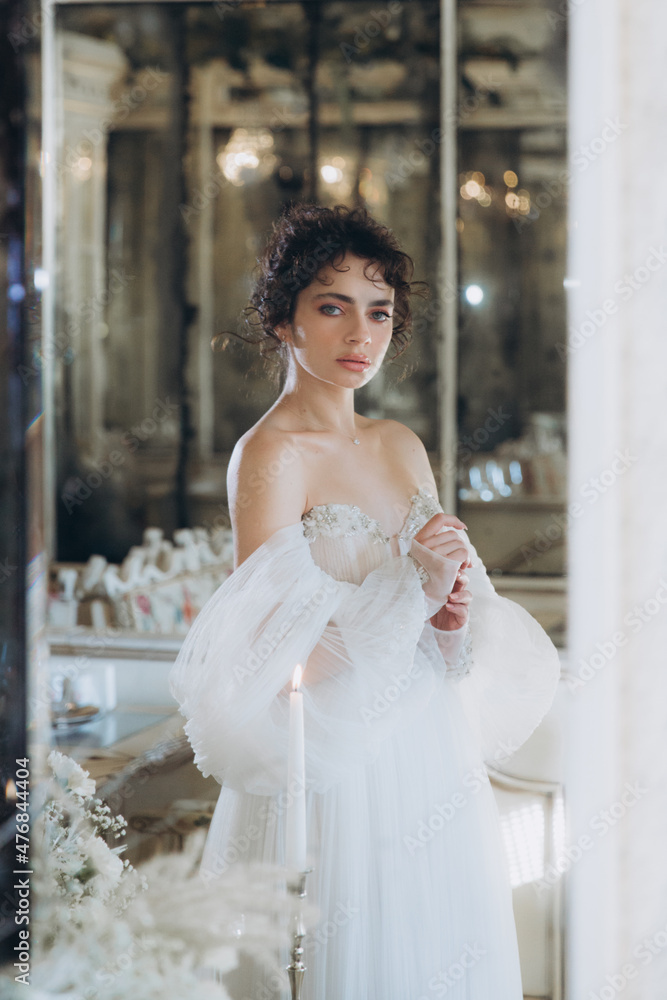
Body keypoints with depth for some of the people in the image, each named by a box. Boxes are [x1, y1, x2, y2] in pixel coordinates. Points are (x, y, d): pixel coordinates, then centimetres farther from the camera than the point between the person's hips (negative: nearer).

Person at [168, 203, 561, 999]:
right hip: (338, 779, -7)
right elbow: (270, 662, -18)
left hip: (434, 770, 7)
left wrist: (455, 612, -7)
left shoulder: (402, 447, 8)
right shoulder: (270, 454, -13)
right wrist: (408, 589, -21)